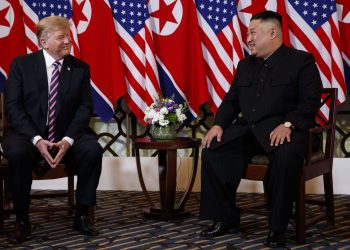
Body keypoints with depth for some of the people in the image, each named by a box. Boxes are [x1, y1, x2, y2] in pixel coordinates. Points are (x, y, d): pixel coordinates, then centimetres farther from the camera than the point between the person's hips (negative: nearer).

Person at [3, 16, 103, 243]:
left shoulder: (80, 68, 4)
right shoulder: (21, 65, -1)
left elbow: (85, 107, -1)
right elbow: (12, 106, -7)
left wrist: (68, 139, -18)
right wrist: (36, 139, -21)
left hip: (67, 134, 2)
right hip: (29, 133, -2)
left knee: (93, 150, -27)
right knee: (17, 153, -34)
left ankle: (82, 215, -11)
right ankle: (22, 218, -15)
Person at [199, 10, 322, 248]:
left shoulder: (301, 60, 1)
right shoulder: (245, 65, 21)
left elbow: (310, 101, -9)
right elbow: (231, 100, 21)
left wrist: (288, 125, -24)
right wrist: (219, 124, 1)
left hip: (281, 130, -6)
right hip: (246, 130, 6)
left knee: (286, 157, -38)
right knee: (212, 150, -15)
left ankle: (278, 227, -23)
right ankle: (226, 219, -3)